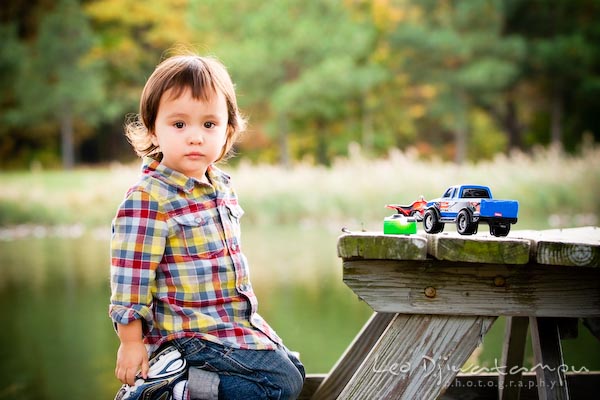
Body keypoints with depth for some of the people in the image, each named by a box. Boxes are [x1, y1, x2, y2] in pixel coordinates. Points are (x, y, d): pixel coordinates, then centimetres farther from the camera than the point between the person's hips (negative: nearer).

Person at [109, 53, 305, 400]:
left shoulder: (221, 185, 6)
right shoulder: (149, 199, -19)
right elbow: (131, 275, -18)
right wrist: (131, 342, -16)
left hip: (240, 323, 9)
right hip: (195, 335, -9)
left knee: (293, 371, 17)